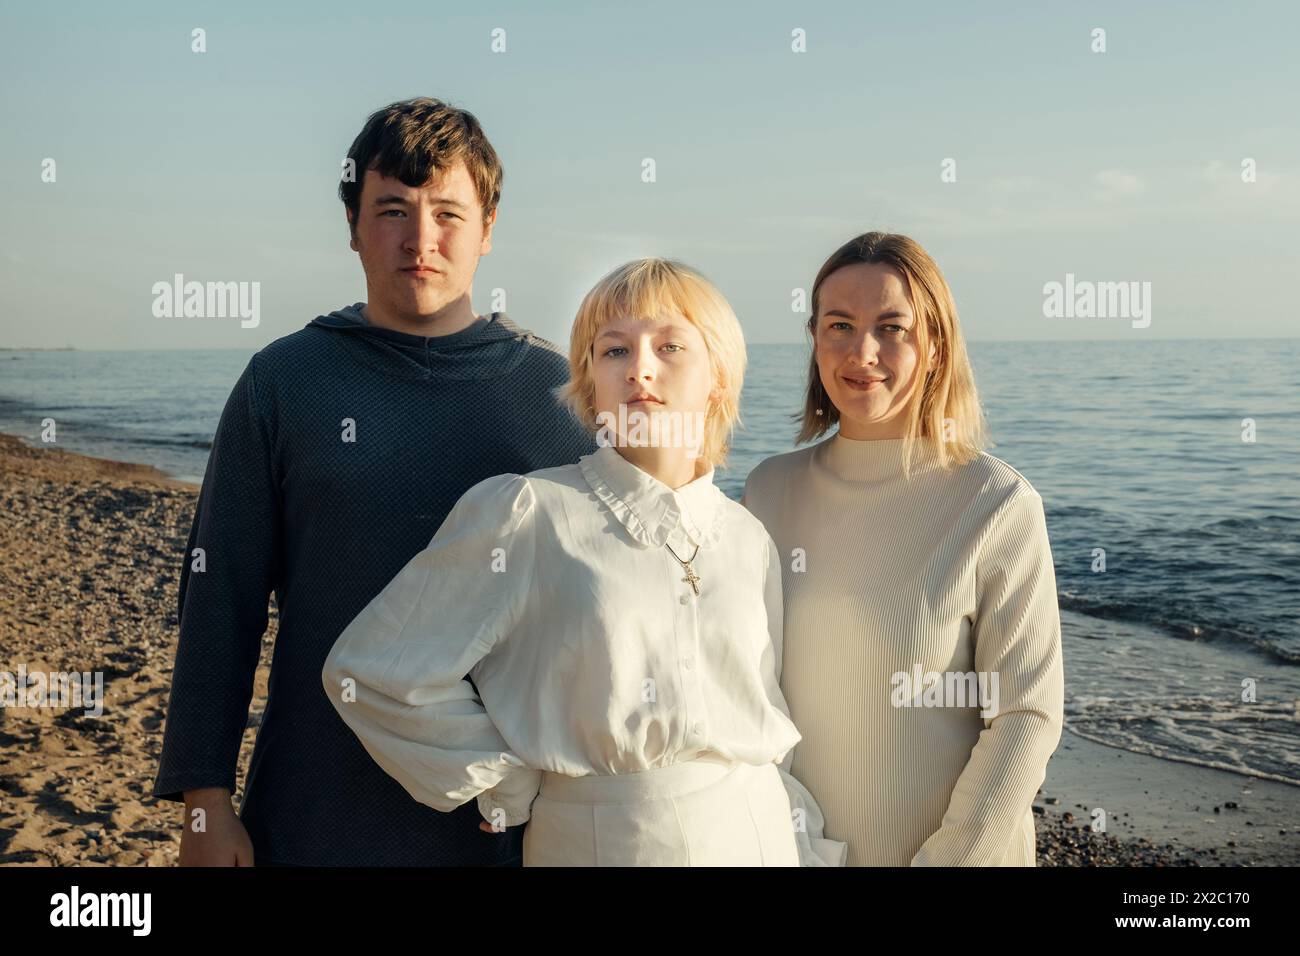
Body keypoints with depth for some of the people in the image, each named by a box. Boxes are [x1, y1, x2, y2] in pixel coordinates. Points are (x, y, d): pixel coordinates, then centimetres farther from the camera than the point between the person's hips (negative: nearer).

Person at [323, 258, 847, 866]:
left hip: (753, 835, 4)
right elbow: (368, 673, -10)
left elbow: (770, 727, 13)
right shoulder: (525, 513, -10)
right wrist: (513, 787, -6)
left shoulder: (748, 539, 5)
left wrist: (811, 852, 5)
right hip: (592, 839, -4)